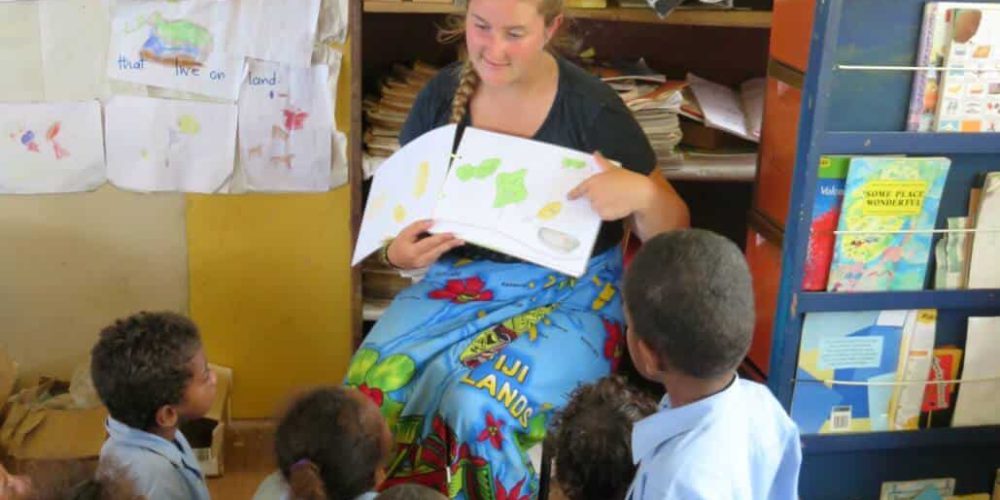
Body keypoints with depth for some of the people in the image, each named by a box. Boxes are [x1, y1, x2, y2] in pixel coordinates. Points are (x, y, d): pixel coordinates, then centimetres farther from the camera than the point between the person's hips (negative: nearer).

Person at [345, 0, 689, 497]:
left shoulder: (591, 108, -11)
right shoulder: (442, 94, 0)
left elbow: (671, 232, -5)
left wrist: (641, 192, -28)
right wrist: (399, 250, -14)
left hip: (570, 293, -3)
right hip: (460, 278, 4)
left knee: (479, 407, -28)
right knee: (374, 384, -21)